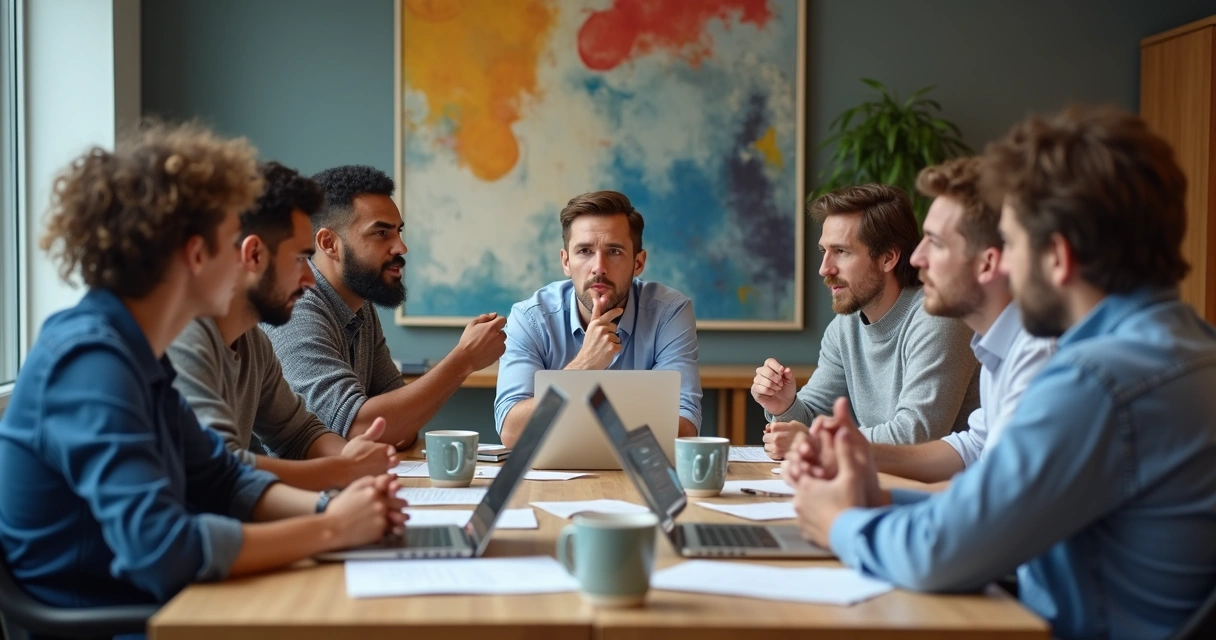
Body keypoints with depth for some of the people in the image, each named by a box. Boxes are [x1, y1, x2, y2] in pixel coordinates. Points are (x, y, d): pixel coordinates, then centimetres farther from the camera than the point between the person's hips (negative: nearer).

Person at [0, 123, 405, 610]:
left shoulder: (135, 351, 4)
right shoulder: (91, 360, -21)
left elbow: (222, 479, 14)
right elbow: (160, 549, -30)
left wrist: (327, 507, -4)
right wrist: (330, 530, -21)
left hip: (146, 607, 8)